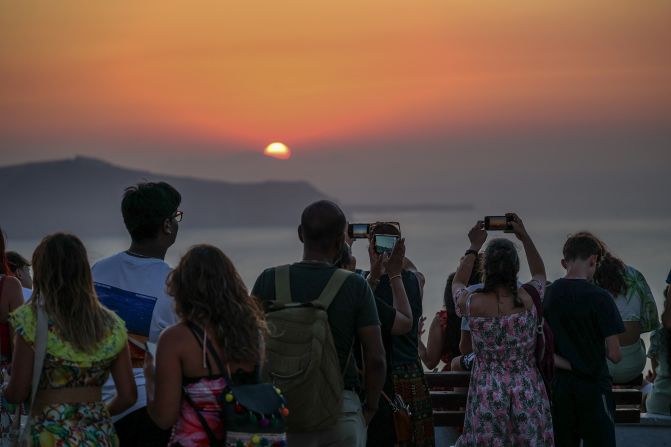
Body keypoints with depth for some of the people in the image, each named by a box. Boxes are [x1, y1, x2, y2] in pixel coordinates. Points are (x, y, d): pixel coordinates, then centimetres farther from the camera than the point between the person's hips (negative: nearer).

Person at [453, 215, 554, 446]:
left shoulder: (474, 303, -11)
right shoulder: (528, 298, -9)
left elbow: (457, 284, 16)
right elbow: (540, 274, 17)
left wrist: (473, 248, 16)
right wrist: (525, 237, 14)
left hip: (486, 394, -1)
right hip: (528, 393, 1)